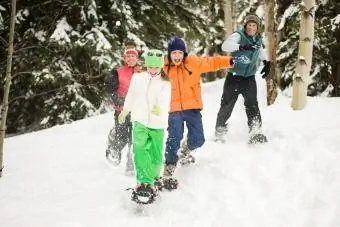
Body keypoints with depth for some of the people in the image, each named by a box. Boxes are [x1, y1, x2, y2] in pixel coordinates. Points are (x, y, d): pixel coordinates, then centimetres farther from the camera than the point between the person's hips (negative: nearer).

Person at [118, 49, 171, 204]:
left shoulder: (165, 83, -2)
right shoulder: (137, 78, 4)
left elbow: (165, 101, -20)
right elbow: (130, 97, 19)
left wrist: (160, 108, -43)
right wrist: (124, 112, 30)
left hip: (157, 124, 0)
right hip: (140, 121, 0)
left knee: (156, 158, 3)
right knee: (139, 148, -24)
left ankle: (150, 181, 27)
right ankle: (144, 182, -28)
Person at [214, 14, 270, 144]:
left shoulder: (258, 40, 5)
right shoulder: (238, 36, -13)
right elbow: (225, 45, -33)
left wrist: (267, 63, 21)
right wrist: (242, 47, -47)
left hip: (249, 79, 3)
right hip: (234, 78, -3)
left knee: (252, 104, -10)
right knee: (227, 105, 5)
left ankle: (256, 133, -13)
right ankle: (219, 131, 20)